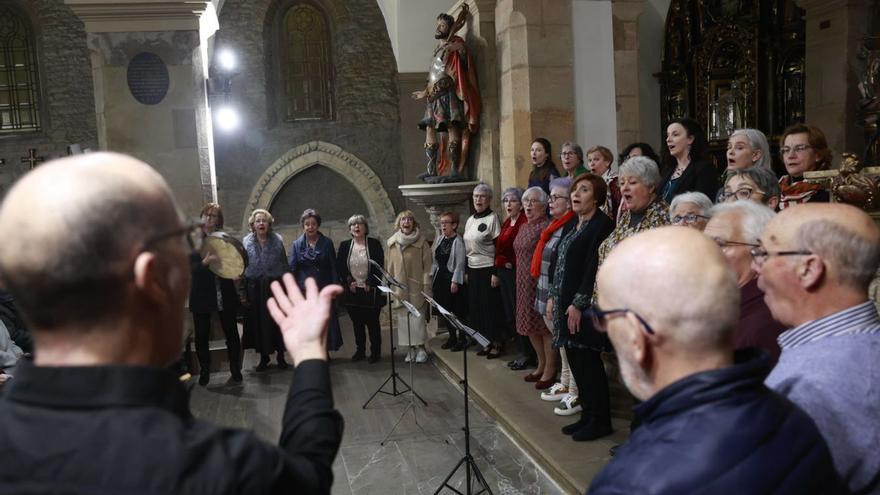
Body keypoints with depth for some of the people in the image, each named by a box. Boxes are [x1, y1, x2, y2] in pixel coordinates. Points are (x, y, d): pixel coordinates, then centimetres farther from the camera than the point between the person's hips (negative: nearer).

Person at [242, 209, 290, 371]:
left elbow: (285, 266, 1)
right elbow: (242, 268, 3)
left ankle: (280, 356, 19)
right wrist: (243, 292, -1)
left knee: (278, 321, 4)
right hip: (255, 288, 1)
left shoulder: (278, 240, 0)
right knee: (259, 322, 6)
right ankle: (264, 357, 20)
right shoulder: (246, 242, 2)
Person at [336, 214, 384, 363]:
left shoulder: (374, 244, -2)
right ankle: (360, 350, 21)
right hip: (352, 292, 3)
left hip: (371, 292, -2)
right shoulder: (344, 246, 6)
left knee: (372, 323, 4)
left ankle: (375, 352, 13)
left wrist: (369, 284, -11)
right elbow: (339, 267, 4)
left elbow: (379, 266, -5)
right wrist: (349, 282, -8)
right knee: (357, 323, 11)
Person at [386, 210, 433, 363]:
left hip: (416, 287, -3)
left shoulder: (421, 242, -3)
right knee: (403, 319, 4)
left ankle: (420, 348, 5)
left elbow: (427, 266, -4)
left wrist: (426, 287, -9)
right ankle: (410, 349, 12)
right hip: (399, 288, 3)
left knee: (418, 317, -4)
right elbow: (389, 266, 10)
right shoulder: (392, 243, 6)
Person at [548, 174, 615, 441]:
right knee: (576, 360, 13)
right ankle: (588, 415, 24)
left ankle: (600, 420, 11)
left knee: (588, 361, -2)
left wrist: (579, 303, -20)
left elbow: (594, 267, -18)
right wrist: (553, 297, 13)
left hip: (584, 307, -9)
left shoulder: (602, 225, -12)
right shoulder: (574, 225, 15)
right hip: (566, 303, 9)